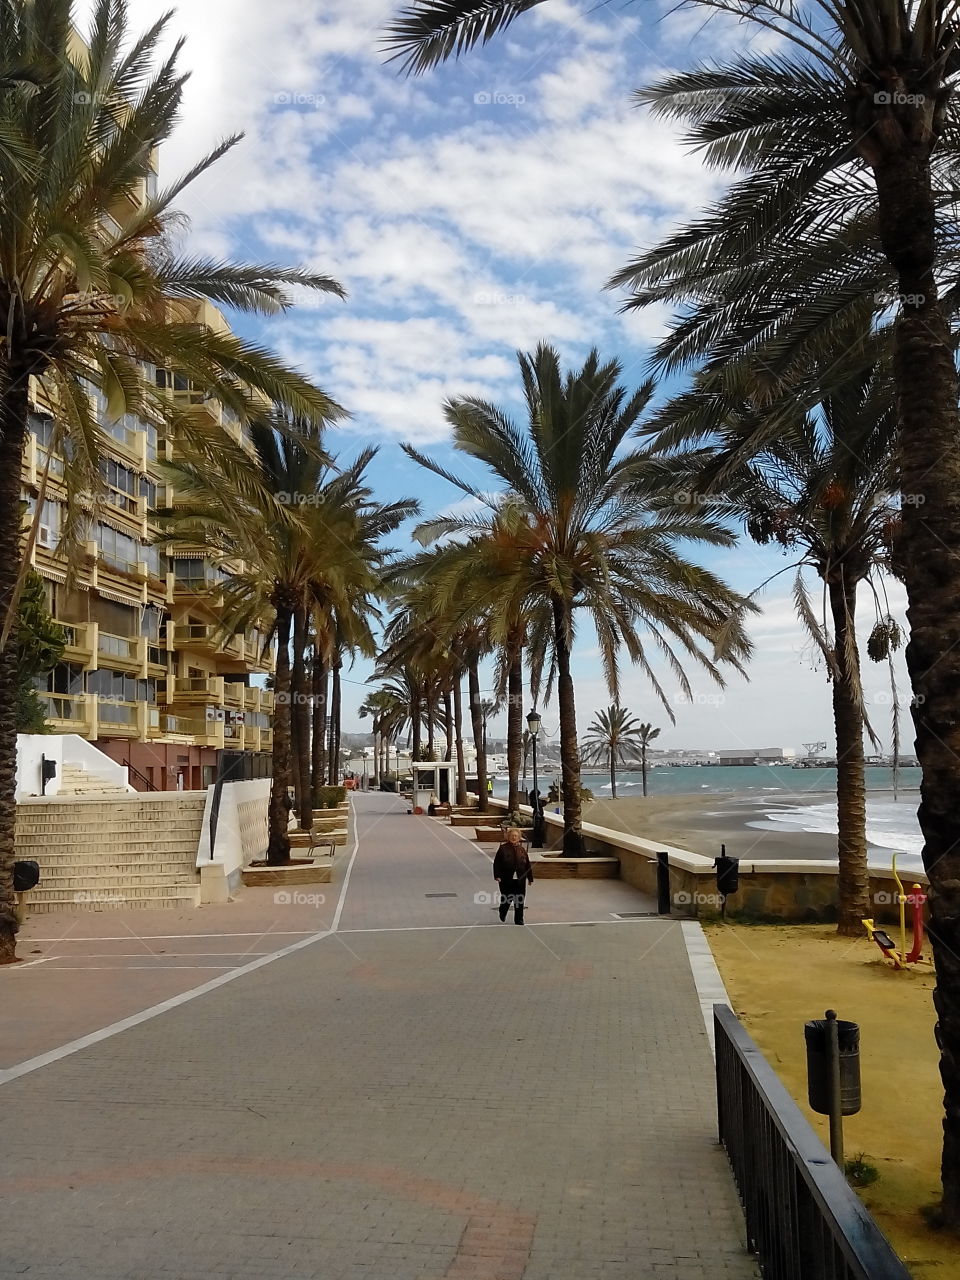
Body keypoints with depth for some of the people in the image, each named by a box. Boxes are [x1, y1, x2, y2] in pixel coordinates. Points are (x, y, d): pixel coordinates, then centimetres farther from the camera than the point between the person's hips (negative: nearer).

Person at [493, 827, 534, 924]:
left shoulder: (522, 849, 7)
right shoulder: (503, 848, -3)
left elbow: (527, 864, 10)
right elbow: (497, 863, -5)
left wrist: (530, 878, 9)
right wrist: (497, 875, -14)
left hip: (520, 880, 3)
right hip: (506, 880, -3)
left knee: (519, 901, 4)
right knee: (506, 899, 6)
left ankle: (519, 920, 15)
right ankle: (502, 916, 33)